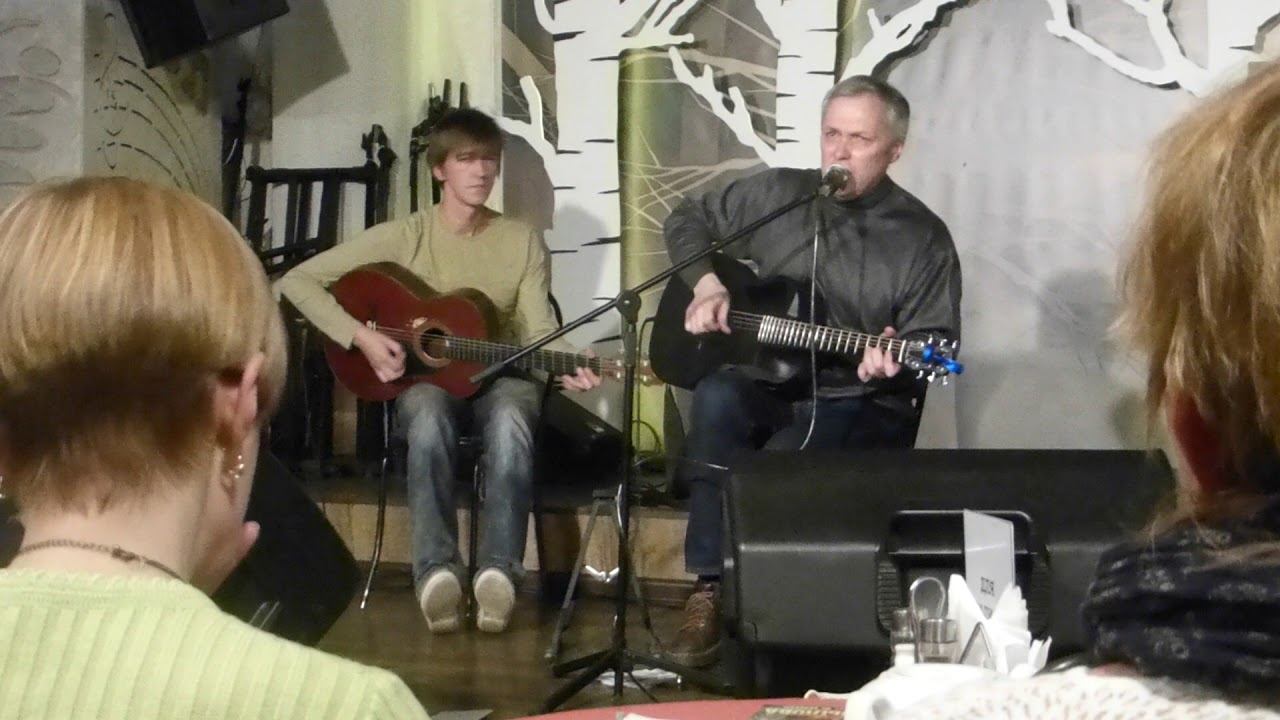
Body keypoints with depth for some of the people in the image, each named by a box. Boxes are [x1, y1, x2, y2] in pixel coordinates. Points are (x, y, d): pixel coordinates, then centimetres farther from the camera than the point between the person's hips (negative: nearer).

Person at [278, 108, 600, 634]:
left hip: (499, 376, 1)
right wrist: (361, 337, -19)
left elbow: (539, 329, -7)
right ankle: (436, 569, -42)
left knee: (511, 419, -36)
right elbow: (298, 282, -8)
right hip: (424, 377, -1)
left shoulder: (523, 243, 1)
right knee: (428, 416, -38)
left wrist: (567, 367, -29)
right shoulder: (405, 237, -5)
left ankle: (499, 569, -41)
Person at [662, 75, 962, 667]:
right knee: (717, 396, -33)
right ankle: (709, 587, -27)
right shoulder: (776, 194, 8)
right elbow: (687, 221, 19)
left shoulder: (923, 238, -1)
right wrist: (706, 285, 2)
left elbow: (936, 345, -3)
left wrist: (893, 362, -25)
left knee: (780, 459, -35)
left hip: (861, 405, -3)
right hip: (766, 382, 3)